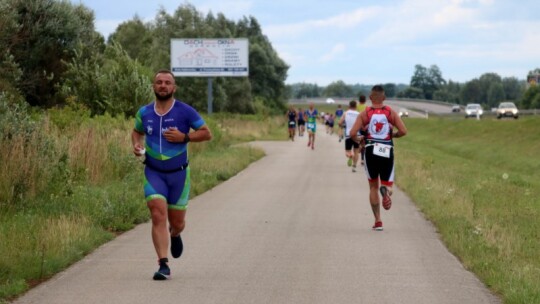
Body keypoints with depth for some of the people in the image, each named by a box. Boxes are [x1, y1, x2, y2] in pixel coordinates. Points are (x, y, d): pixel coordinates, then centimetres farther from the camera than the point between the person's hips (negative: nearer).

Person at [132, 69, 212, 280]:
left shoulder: (185, 111, -7)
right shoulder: (144, 112, 2)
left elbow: (206, 133, -2)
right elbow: (137, 131, 21)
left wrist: (184, 137, -17)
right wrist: (137, 144, -1)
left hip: (178, 173, -1)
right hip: (153, 173, 1)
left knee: (177, 221, 9)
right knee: (158, 216, -16)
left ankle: (175, 235, 48)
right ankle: (163, 265, -15)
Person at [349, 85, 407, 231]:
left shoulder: (365, 114, 1)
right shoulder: (391, 112, 3)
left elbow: (352, 133, -8)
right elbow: (403, 131, -6)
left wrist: (357, 140, 14)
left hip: (371, 152, 0)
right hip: (387, 152, 0)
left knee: (373, 187, 15)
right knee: (387, 184, 11)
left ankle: (378, 221, 11)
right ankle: (386, 191, -30)